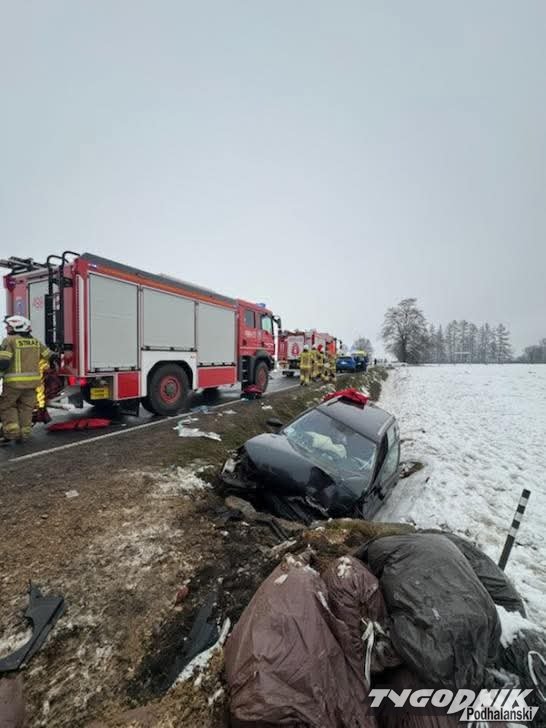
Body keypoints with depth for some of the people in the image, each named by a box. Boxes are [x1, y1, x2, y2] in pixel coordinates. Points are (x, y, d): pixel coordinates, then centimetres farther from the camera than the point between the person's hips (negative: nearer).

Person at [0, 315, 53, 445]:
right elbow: (51, 357, 15)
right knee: (26, 408, 12)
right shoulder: (36, 342, 11)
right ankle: (23, 435, 15)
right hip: (32, 381, 5)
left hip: (14, 381, -5)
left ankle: (12, 433, 2)